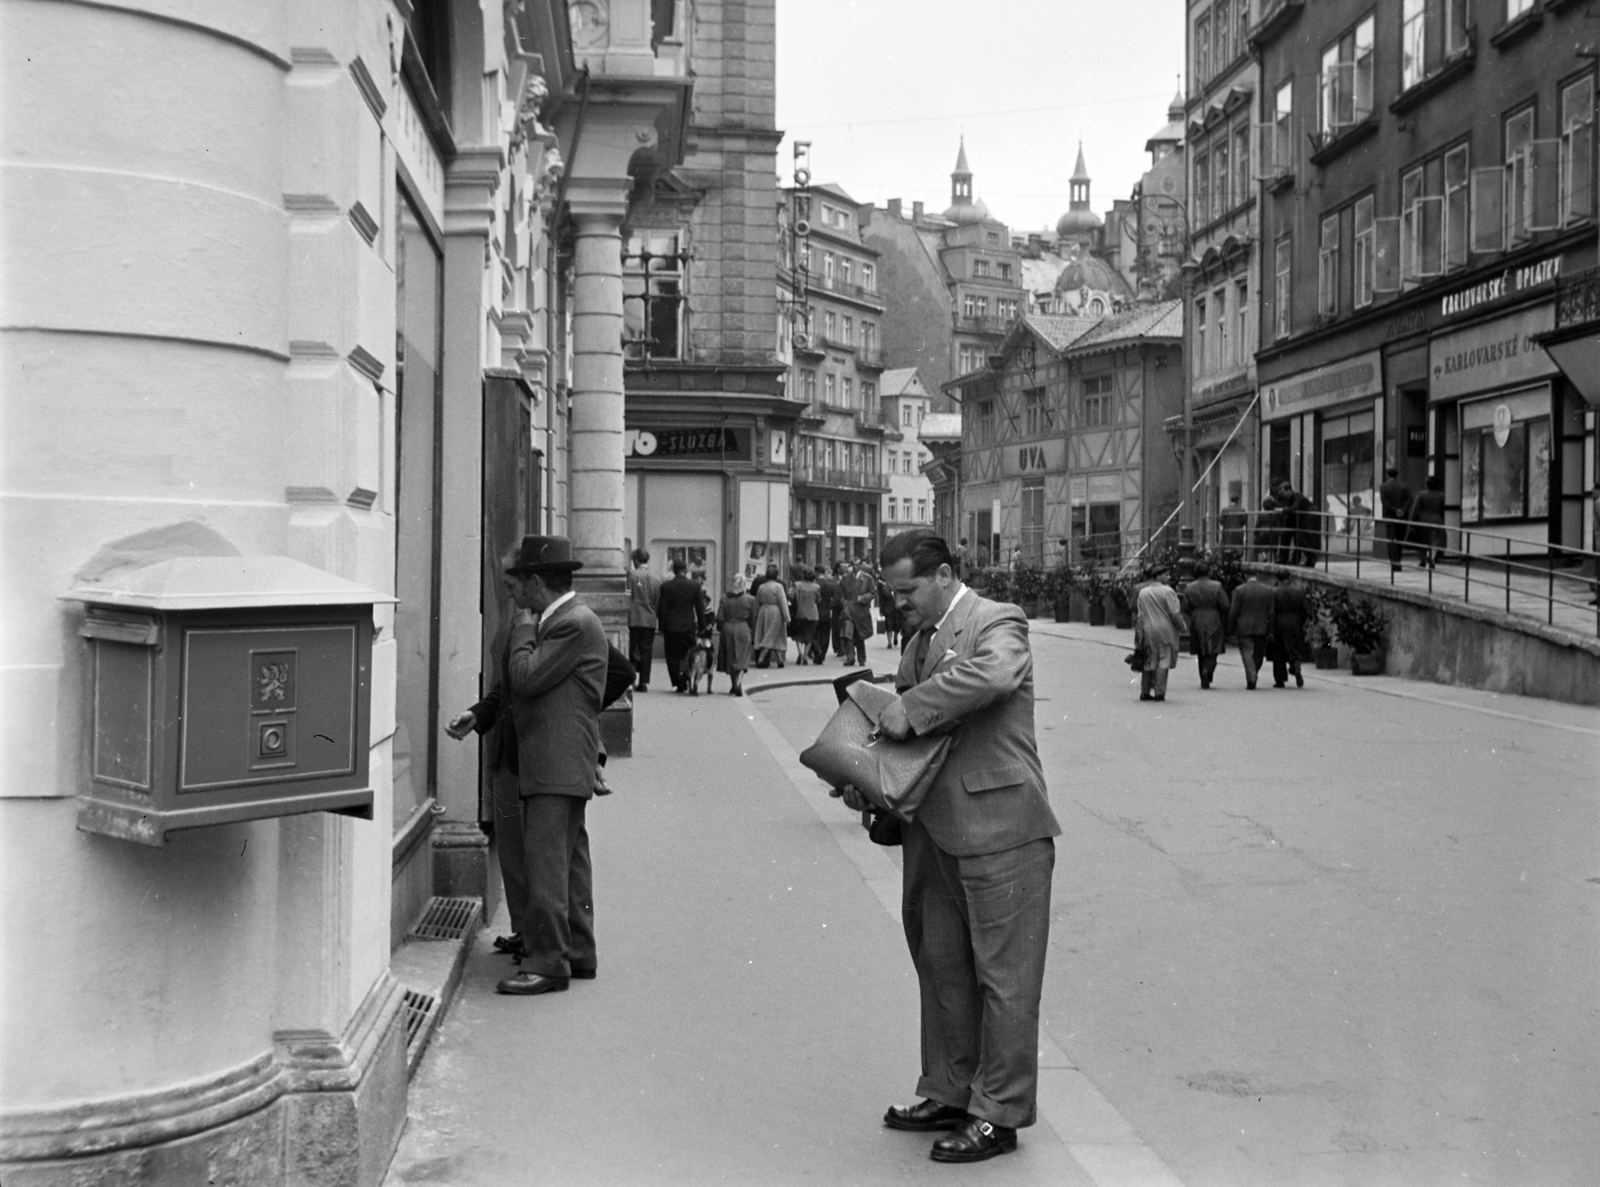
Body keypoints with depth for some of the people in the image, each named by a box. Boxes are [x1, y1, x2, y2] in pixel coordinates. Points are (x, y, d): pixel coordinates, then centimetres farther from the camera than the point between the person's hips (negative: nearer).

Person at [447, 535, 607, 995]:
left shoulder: (577, 623, -13)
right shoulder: (551, 622, 18)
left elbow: (527, 679, -19)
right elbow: (515, 684, 24)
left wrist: (523, 635, -2)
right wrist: (477, 714, 13)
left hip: (559, 764, -10)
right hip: (548, 766, 10)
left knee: (546, 862, -10)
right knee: (567, 860, 14)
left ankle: (547, 963, -7)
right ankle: (577, 953, 21)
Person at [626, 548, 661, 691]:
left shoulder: (631, 574, -7)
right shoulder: (656, 579, 5)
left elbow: (627, 597, -9)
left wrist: (626, 614, -4)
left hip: (634, 620, -3)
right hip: (650, 620, 3)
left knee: (631, 651, 5)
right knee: (646, 651, 6)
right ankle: (644, 682, 5)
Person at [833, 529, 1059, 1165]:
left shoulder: (996, 622, -9)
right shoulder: (919, 641, 16)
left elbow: (994, 675, -32)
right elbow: (900, 730, 19)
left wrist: (912, 709, -25)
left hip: (998, 829, -9)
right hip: (936, 832, 9)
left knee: (1003, 975, 1)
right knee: (941, 966, 18)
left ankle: (999, 1115, 11)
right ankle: (948, 1093, 32)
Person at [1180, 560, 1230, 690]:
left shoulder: (1189, 588, -1)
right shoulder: (1216, 586, -7)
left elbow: (1186, 607, -3)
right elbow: (1225, 606, -9)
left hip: (1196, 623, 2)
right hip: (1214, 623, -2)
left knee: (1201, 653, 13)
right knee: (1212, 651, 1)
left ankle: (1204, 680, 15)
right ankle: (1207, 670, -25)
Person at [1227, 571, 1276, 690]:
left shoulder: (1239, 590, -3)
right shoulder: (1267, 591, 2)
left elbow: (1233, 612, -4)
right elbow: (1270, 613, 1)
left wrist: (1231, 629, 4)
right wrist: (1270, 631, 4)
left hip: (1244, 629, -2)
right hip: (1261, 629, 2)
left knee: (1247, 653, -2)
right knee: (1258, 654, 14)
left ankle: (1251, 679, -12)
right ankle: (1253, 677, 20)